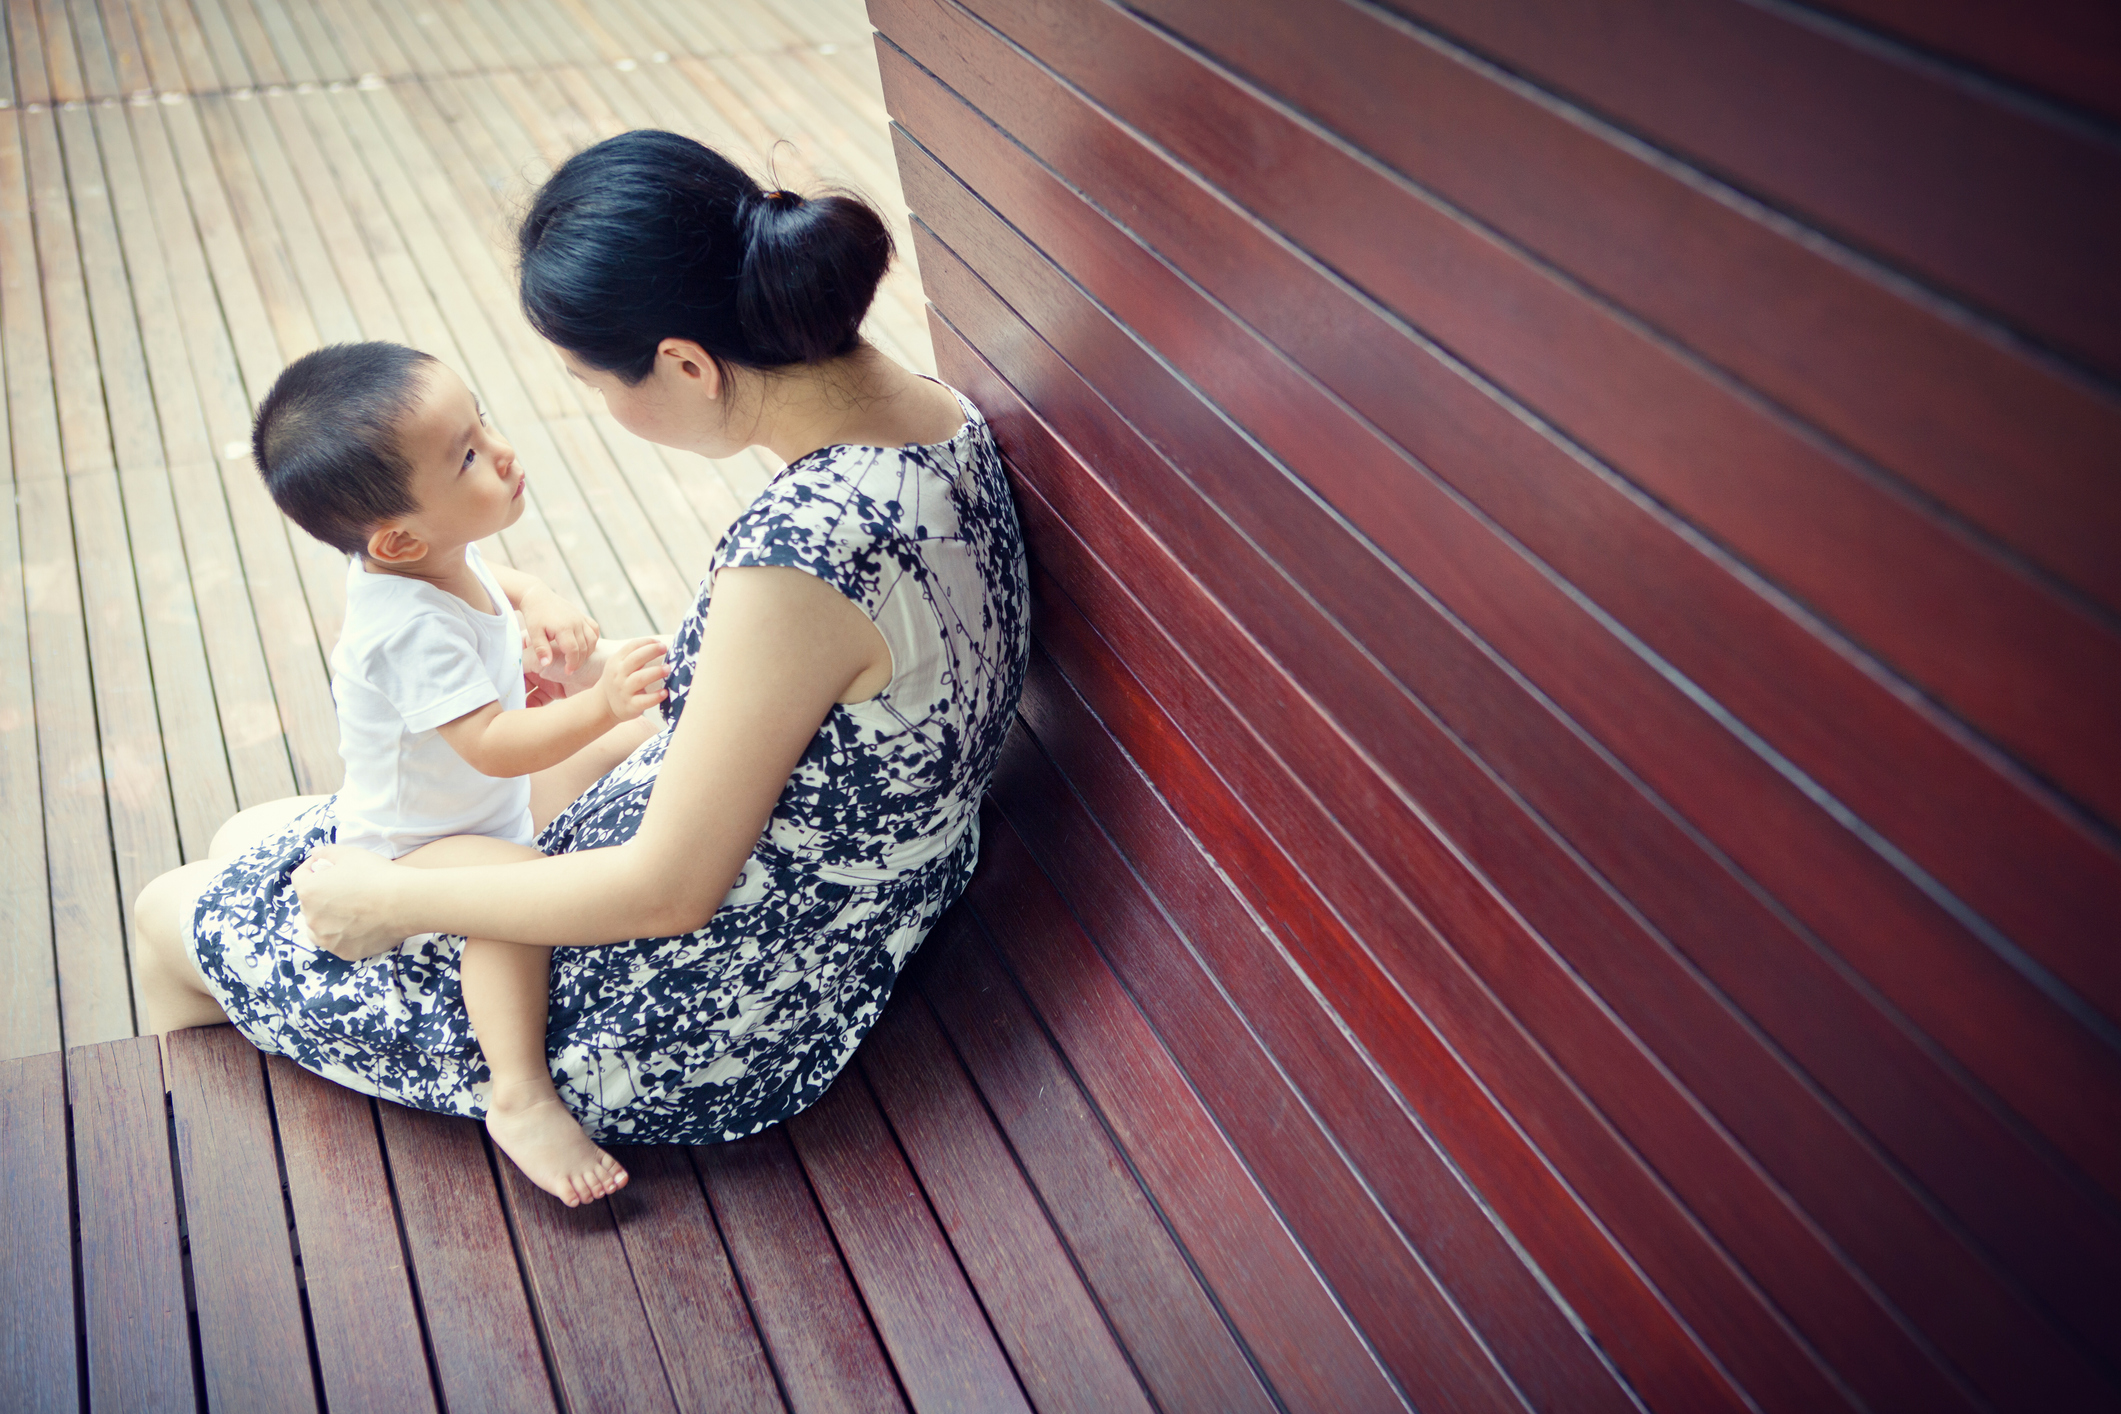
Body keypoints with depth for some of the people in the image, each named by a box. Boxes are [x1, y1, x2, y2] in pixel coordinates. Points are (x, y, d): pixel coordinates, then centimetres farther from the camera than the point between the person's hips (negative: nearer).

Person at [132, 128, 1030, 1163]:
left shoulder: (799, 553, -34)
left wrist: (392, 897, -11)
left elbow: (670, 889, -25)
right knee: (252, 835, 22)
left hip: (687, 1037, -9)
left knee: (180, 911, 13)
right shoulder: (943, 417, -6)